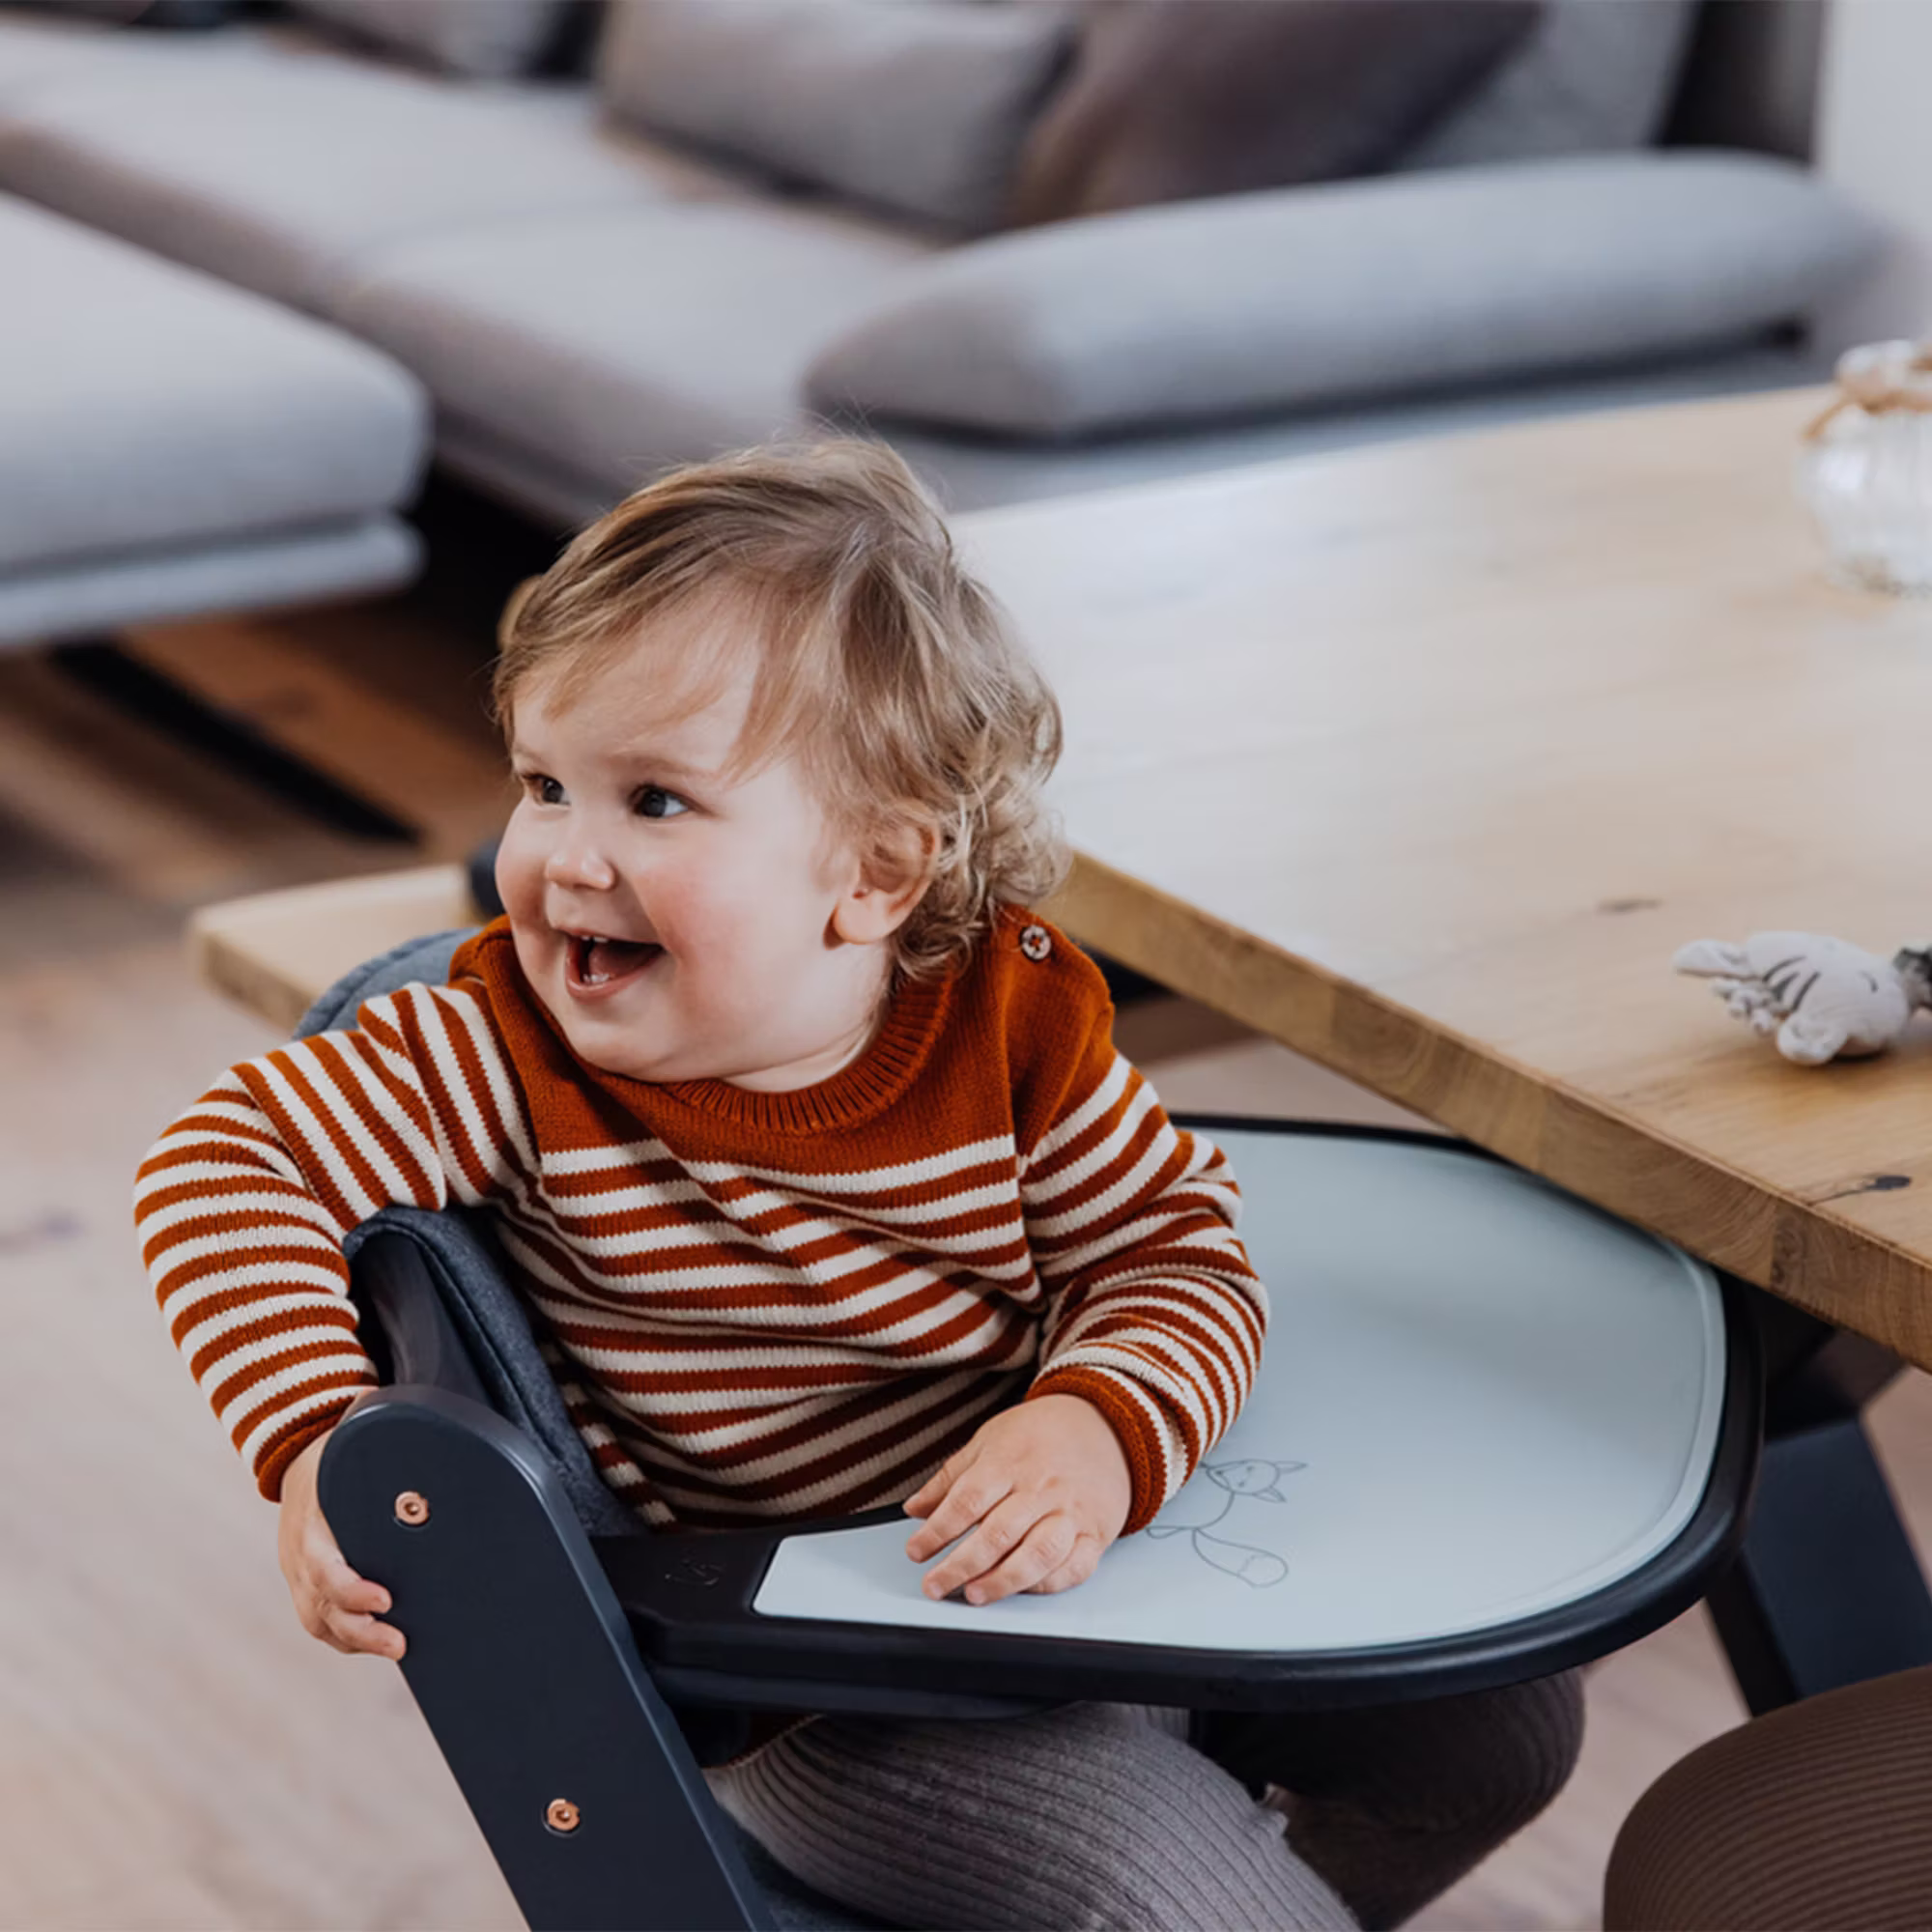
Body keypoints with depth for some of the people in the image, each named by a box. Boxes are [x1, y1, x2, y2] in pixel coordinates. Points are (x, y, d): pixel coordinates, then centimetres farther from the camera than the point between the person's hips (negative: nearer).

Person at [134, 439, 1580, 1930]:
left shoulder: (1012, 1015, -12)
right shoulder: (513, 1054, -17)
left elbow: (1179, 1252, -6)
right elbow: (224, 1165, -16)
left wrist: (1100, 1433, -28)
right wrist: (323, 1446, -31)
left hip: (1087, 1547, 4)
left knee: (1500, 1713, 11)